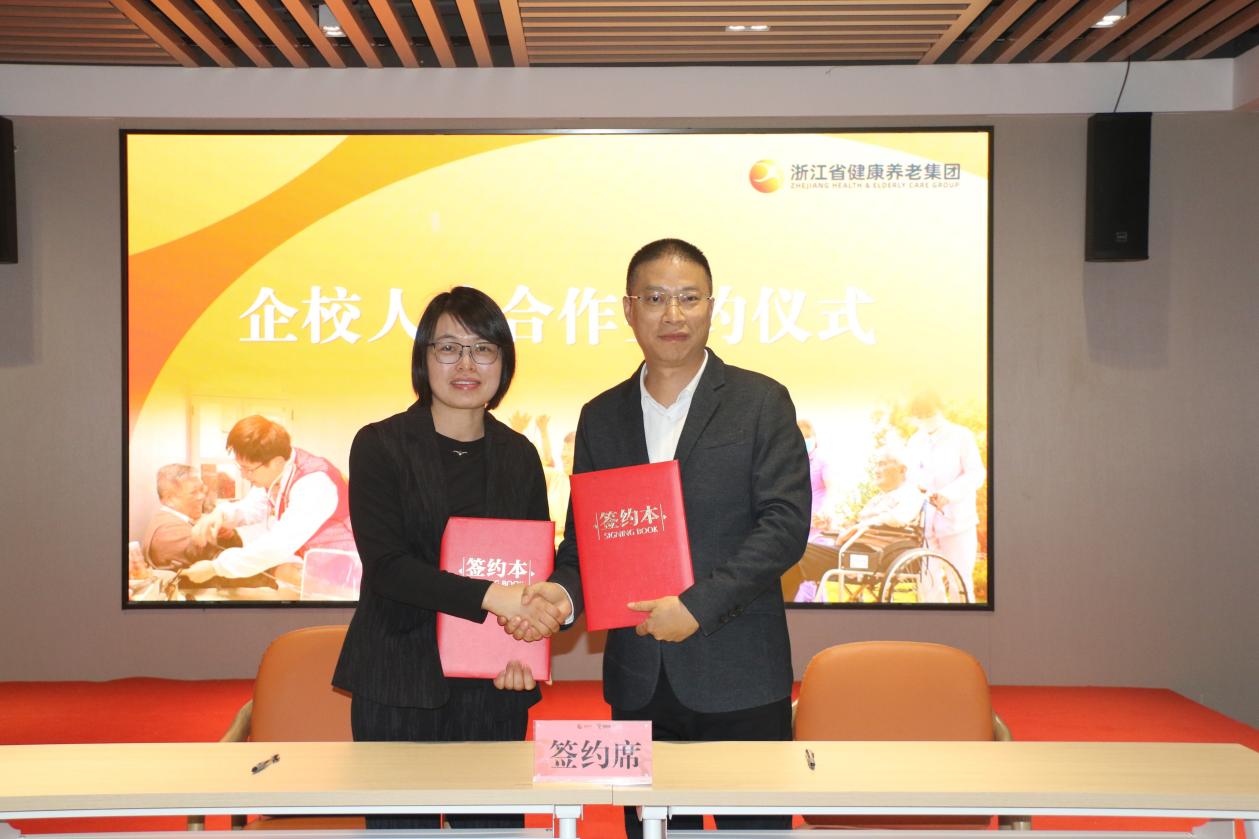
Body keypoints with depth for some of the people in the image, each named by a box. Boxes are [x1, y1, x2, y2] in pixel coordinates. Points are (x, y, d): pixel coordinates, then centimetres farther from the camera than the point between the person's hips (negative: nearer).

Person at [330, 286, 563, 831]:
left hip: (493, 683, 3)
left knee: (494, 823, 5)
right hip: (399, 683, -3)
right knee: (400, 824, 3)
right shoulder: (379, 446, -2)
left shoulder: (519, 456, 8)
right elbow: (385, 563, -12)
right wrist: (489, 596, -22)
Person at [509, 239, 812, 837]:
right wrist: (564, 590, -10)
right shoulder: (601, 417, 11)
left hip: (738, 677, -3)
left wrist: (698, 605, -17)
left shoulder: (761, 402, -1)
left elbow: (786, 524, -9)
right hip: (638, 680, 3)